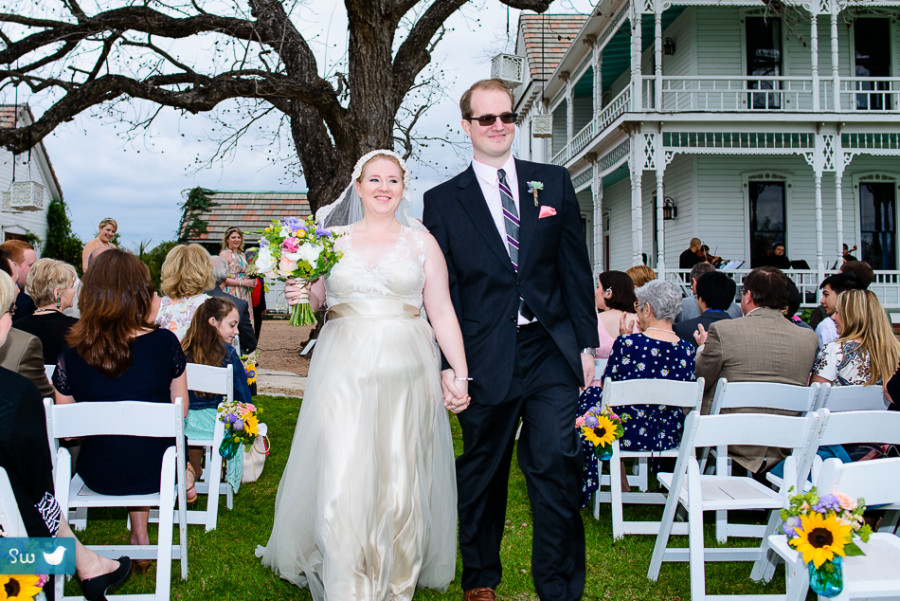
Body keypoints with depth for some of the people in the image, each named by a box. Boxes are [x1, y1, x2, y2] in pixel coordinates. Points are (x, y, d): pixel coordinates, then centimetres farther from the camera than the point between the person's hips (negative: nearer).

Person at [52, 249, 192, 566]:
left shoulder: (71, 356, -14)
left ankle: (140, 537, 37)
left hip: (97, 477, 1)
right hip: (155, 473, -1)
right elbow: (180, 411, -4)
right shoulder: (165, 343, -16)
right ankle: (140, 540, 37)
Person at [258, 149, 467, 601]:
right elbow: (314, 297, 19)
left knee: (400, 479, 2)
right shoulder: (332, 239, 10)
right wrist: (301, 295, -5)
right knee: (342, 479, -6)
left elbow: (442, 313, 3)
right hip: (344, 371, 1)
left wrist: (461, 373, -5)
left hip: (406, 372, 0)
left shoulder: (421, 241, 6)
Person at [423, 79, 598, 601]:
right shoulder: (443, 201, 5)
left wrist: (586, 343, 5)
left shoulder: (555, 183, 9)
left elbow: (576, 268, 8)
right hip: (487, 357, 0)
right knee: (483, 473, 12)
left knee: (558, 466, -6)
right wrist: (447, 363, -4)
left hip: (552, 351, 1)